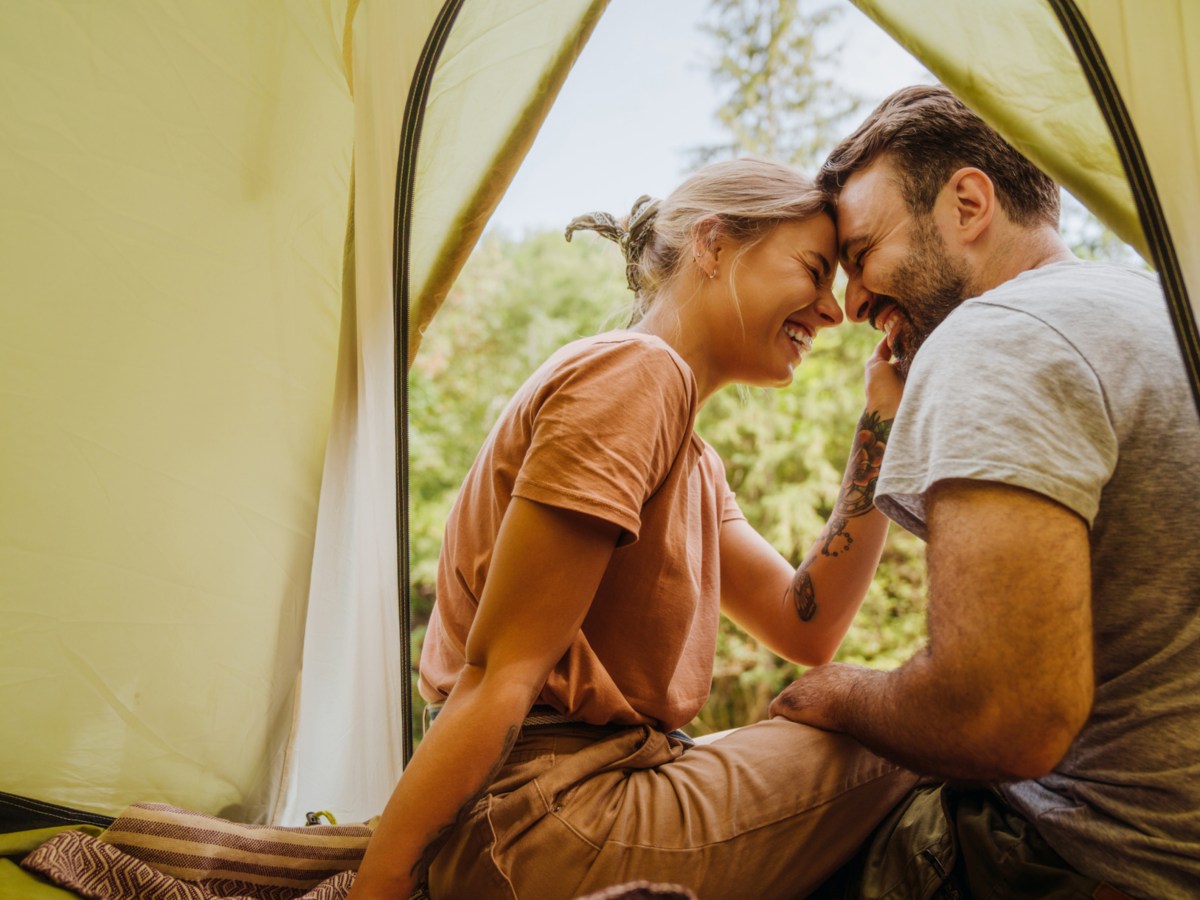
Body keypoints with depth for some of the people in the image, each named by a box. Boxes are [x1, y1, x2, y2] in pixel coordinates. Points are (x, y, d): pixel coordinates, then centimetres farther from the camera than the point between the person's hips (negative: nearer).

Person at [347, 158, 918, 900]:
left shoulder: (697, 464, 16)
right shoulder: (632, 373, -15)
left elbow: (805, 626, 6)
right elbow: (499, 679, -20)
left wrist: (881, 424, 5)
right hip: (541, 832, -9)